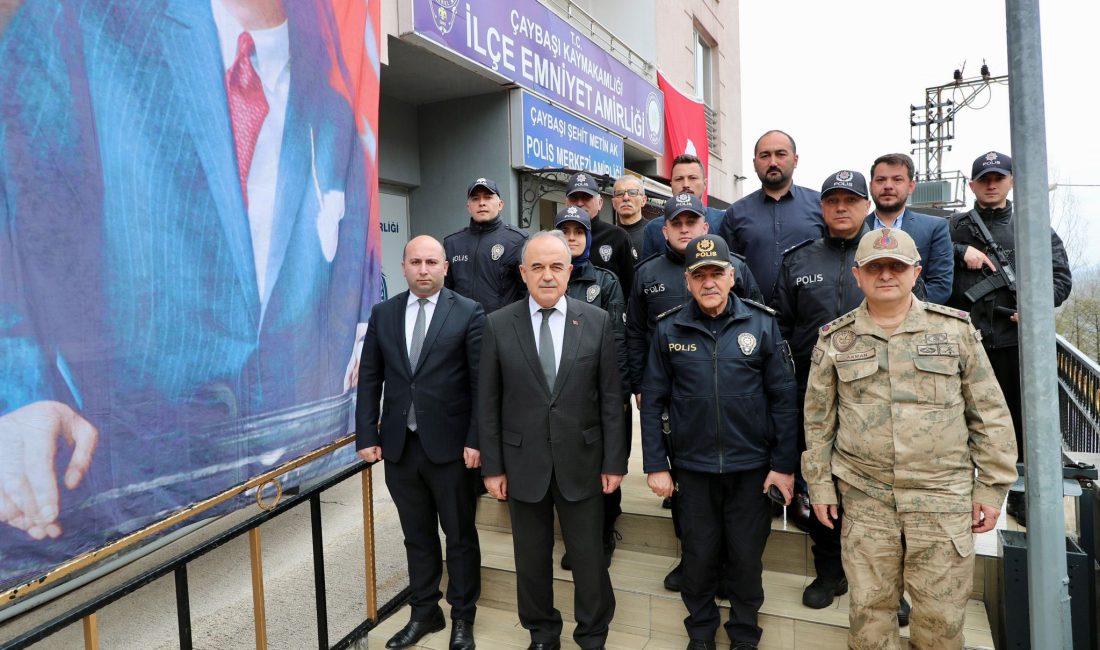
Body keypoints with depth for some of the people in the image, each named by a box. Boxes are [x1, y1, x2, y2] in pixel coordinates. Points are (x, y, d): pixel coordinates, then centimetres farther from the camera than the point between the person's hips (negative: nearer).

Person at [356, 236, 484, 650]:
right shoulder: (383, 313, 6)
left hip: (450, 445, -3)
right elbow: (369, 379, 7)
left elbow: (482, 383, -7)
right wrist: (366, 436, 1)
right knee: (417, 536, 17)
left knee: (460, 535, 11)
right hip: (399, 445, 3)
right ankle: (424, 613, 35)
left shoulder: (468, 313, -5)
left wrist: (476, 441, -12)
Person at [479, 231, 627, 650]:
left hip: (581, 461, 0)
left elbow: (611, 398, -1)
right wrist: (492, 466, -2)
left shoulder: (598, 321, -3)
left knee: (589, 557, 11)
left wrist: (614, 461, -2)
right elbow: (488, 403, -1)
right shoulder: (498, 324, -3)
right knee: (531, 558, 15)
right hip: (523, 462, 1)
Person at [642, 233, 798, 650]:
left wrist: (784, 464, -5)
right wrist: (655, 465, -3)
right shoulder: (668, 330, -3)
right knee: (698, 555, 15)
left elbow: (784, 398, -3)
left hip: (751, 465, 0)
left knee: (747, 556, 14)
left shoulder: (762, 324, -5)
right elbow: (653, 402, -1)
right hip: (693, 466, 1)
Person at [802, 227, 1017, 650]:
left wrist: (991, 487, 2)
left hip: (944, 500, 0)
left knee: (942, 616, 9)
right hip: (864, 498, 0)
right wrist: (819, 484, 5)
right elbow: (818, 420, 7)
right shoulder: (835, 340, 3)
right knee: (869, 609, 10)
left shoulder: (955, 330, 2)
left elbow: (990, 415, 4)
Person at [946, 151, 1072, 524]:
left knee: (1022, 419, 8)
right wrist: (961, 251, -12)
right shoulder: (954, 227, 10)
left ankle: (1021, 495, 22)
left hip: (1019, 340, 1)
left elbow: (1060, 276, 9)